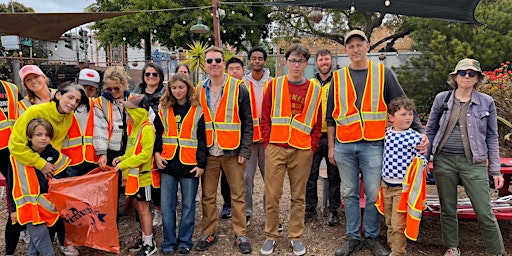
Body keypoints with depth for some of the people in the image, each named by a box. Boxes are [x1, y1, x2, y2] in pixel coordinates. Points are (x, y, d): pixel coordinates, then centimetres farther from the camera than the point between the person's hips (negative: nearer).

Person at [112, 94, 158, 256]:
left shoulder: (147, 129, -17)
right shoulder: (134, 127, 12)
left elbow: (145, 154, -23)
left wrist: (124, 164, -20)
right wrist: (122, 158, 2)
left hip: (142, 175, -9)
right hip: (133, 175, 9)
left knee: (143, 208, -1)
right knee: (138, 207, 15)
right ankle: (145, 239, 27)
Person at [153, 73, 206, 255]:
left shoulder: (197, 111, 2)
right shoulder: (163, 110, 9)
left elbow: (202, 139, 0)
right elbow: (156, 134, 13)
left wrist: (201, 163, -6)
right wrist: (156, 153, -3)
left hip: (189, 164, -2)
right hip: (168, 164, 2)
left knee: (188, 205, 8)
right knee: (167, 206, 5)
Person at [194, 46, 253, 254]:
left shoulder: (239, 88, -3)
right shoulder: (198, 90, 8)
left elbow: (247, 122, -3)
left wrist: (245, 151, -8)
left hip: (232, 152, -3)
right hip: (208, 152, 3)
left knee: (237, 195, 6)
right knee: (208, 196, 10)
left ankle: (241, 235, 19)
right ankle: (208, 233, 24)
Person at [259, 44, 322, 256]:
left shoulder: (315, 90, 5)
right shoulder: (274, 85, 4)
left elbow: (317, 123, 7)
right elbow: (265, 118, 4)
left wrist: (312, 147, 0)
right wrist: (267, 143, -3)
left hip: (302, 150, 1)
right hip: (275, 148, 0)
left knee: (298, 196, 10)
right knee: (272, 195, 4)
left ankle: (296, 237, 24)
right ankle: (271, 236, 20)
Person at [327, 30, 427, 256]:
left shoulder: (384, 73, 5)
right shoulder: (338, 78, 9)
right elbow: (331, 116, 11)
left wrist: (419, 131, -5)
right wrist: (331, 147, 9)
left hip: (373, 145, -1)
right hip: (344, 146, 2)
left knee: (373, 195, 5)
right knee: (350, 194, 10)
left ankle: (371, 237, 22)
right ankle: (353, 237, 22)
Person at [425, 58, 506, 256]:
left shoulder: (487, 102, 3)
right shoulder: (442, 98, 3)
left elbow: (492, 137, 7)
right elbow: (430, 130, 9)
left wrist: (495, 170, 3)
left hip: (474, 163, -1)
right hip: (444, 161, 1)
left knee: (484, 212, -1)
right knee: (447, 210, 11)